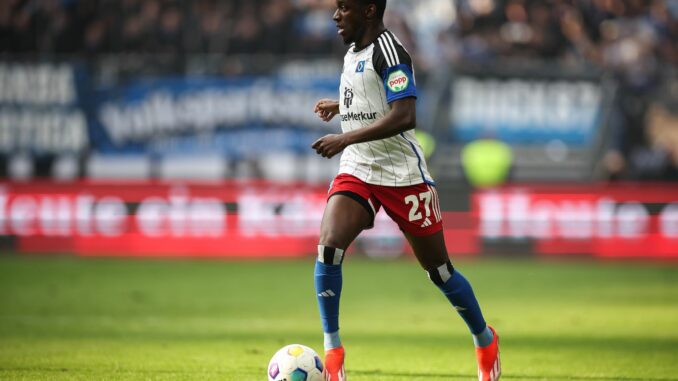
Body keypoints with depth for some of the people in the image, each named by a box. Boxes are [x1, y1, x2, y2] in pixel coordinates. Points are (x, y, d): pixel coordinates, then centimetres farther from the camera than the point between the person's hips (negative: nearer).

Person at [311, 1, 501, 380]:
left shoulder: (389, 50, -17)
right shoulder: (353, 51, 10)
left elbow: (404, 116, -29)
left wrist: (345, 138, -32)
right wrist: (341, 106, 30)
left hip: (403, 175, -7)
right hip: (356, 171, 7)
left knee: (439, 269, 5)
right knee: (328, 248, -17)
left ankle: (486, 341, 28)